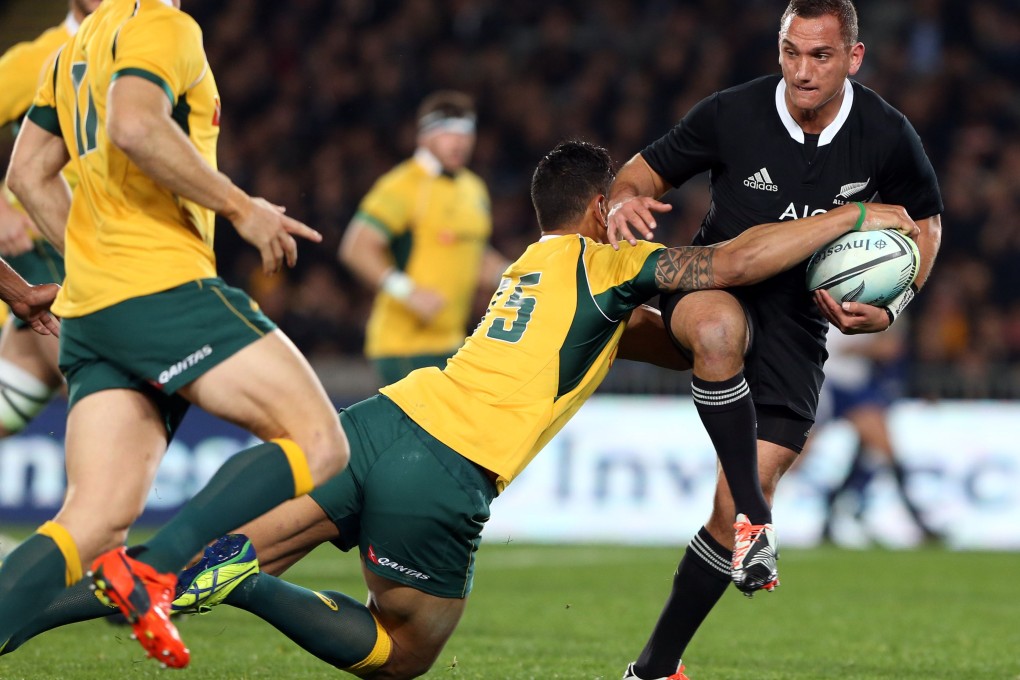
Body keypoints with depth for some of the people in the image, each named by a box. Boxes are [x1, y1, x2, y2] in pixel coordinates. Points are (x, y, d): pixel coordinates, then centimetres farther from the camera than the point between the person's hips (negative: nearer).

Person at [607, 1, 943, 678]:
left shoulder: (886, 135, -8)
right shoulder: (731, 113, -13)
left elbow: (925, 219, 10)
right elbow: (646, 169, 0)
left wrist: (890, 308, -5)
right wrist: (626, 199, -25)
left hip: (800, 319, 2)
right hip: (712, 286, -1)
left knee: (736, 507, -6)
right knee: (721, 328, -43)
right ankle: (752, 515, -37)